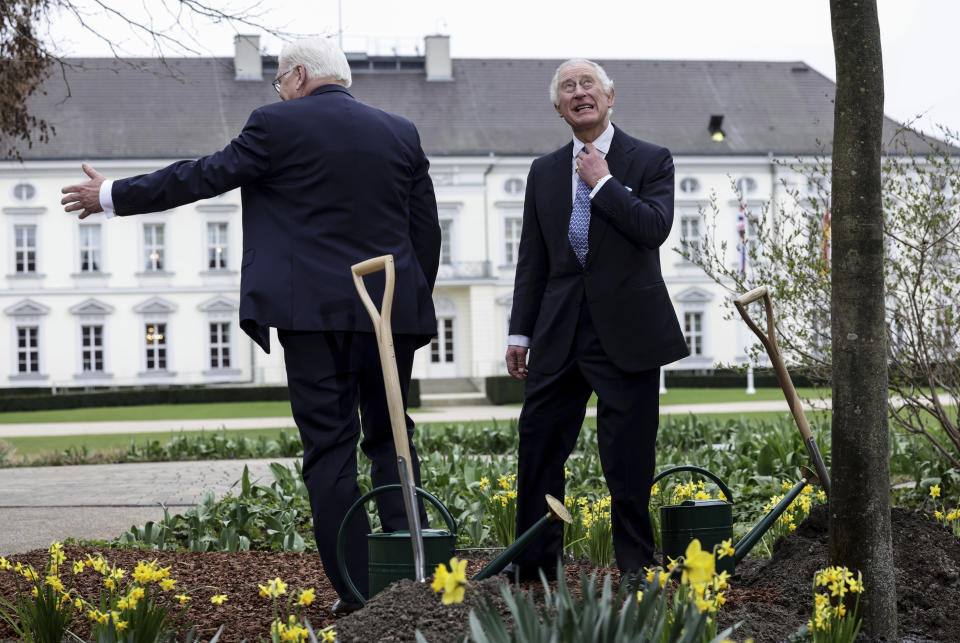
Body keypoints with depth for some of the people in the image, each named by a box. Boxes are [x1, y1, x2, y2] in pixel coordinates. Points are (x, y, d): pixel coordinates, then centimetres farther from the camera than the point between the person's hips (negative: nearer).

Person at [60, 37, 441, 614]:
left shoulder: (279, 125, -3)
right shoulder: (401, 133, 10)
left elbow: (201, 178, 1)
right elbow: (428, 230, 11)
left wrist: (112, 197, 13)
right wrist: (416, 311, 20)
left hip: (315, 312, -4)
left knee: (330, 447, 1)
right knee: (390, 439, 13)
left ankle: (358, 588, 1)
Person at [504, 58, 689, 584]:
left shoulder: (651, 161, 2)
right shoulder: (544, 171, 13)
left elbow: (655, 227, -15)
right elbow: (532, 259, 14)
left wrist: (602, 182, -12)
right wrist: (520, 332, 10)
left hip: (626, 331, -4)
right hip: (560, 333, 4)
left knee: (628, 458, 0)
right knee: (539, 444, 5)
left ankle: (635, 568, 12)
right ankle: (534, 561, 18)